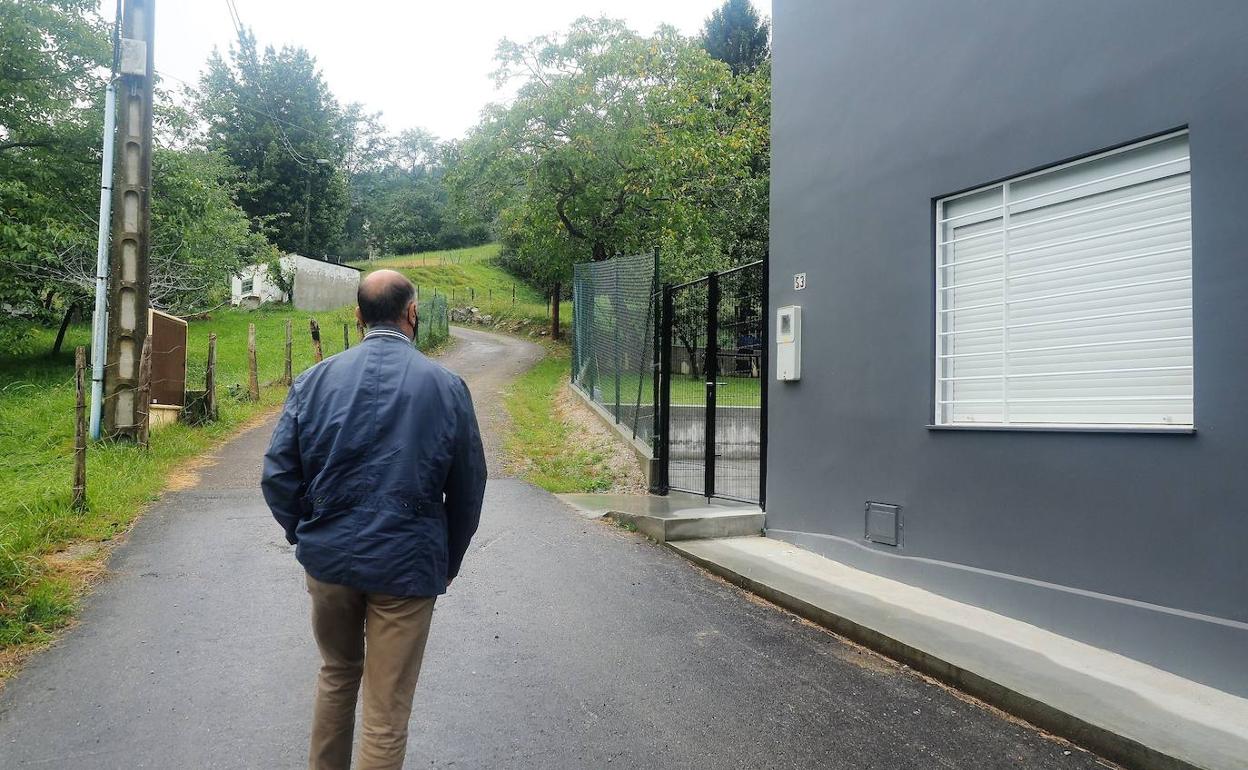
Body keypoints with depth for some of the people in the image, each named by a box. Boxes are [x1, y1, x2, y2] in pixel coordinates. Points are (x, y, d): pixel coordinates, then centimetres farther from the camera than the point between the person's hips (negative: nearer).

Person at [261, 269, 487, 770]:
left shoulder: (316, 379, -3)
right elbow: (468, 489, -2)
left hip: (329, 559, 3)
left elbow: (277, 474, -3)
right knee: (387, 713, 8)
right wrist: (448, 562, 10)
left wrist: (306, 536, 12)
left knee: (337, 673, 28)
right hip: (407, 565, -3)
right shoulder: (446, 387, -7)